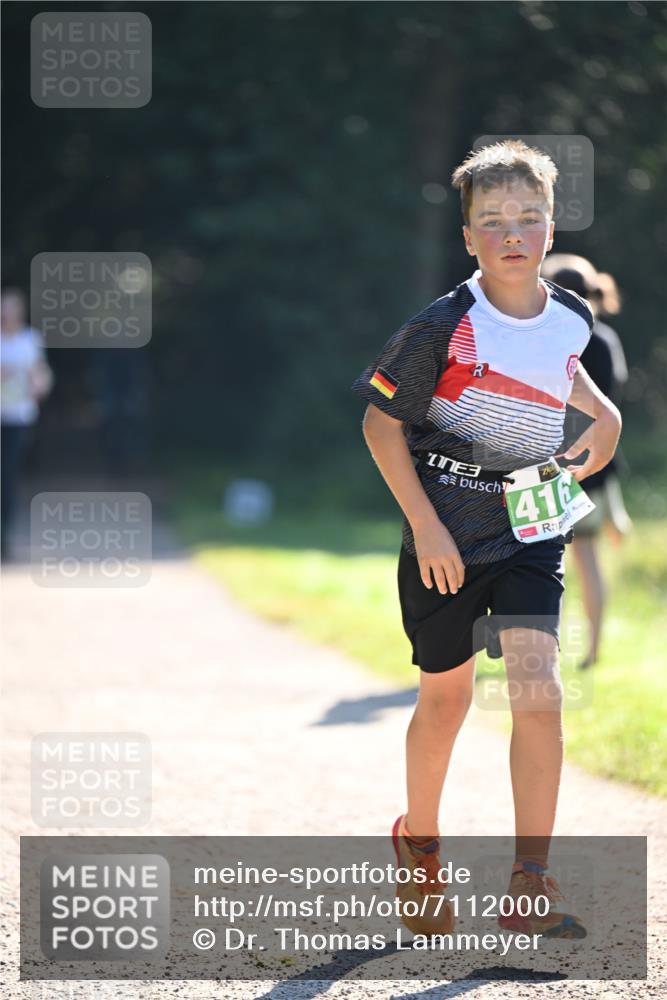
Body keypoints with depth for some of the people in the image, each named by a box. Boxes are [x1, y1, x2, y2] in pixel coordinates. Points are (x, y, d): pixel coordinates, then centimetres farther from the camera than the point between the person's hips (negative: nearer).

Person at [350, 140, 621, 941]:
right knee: (445, 700, 12)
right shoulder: (445, 327, -15)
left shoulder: (570, 318, 0)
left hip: (530, 531, 2)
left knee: (537, 694, -15)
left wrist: (600, 409, 13)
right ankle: (419, 844, 38)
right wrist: (424, 524, -13)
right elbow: (380, 420, -9)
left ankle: (531, 884, -12)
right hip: (445, 538, -2)